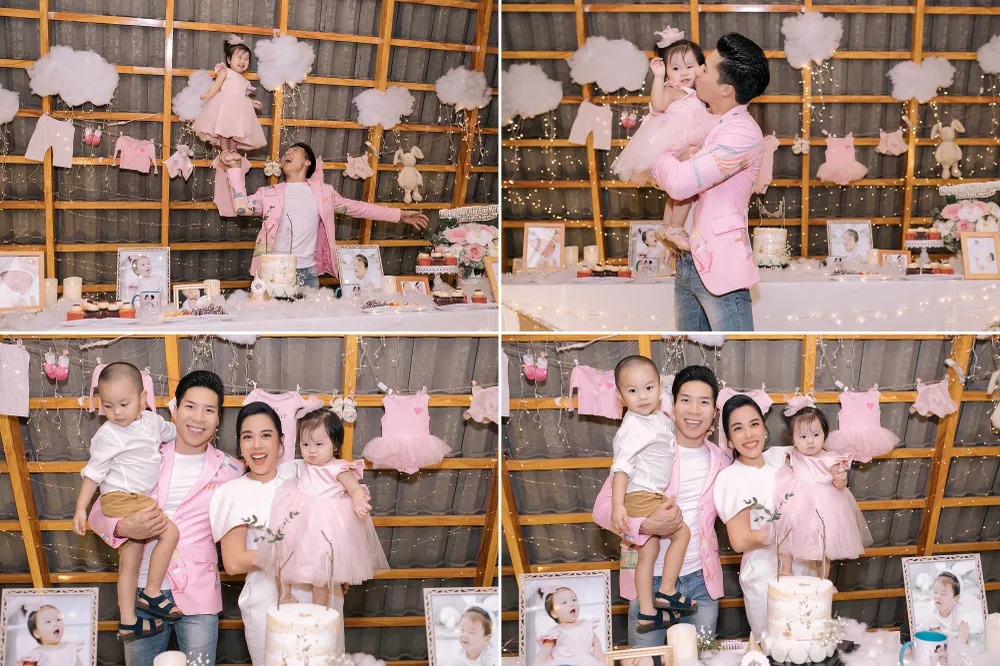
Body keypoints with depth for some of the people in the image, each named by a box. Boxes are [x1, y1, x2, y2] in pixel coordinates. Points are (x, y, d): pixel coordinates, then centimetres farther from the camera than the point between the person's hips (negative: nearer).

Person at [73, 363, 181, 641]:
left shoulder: (151, 421, 4)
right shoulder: (108, 436, -14)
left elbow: (173, 432, 26)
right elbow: (93, 472, -10)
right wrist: (80, 509, -11)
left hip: (137, 501, 7)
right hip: (121, 499, -7)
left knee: (130, 564, 14)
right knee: (170, 532, -19)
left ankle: (128, 623, 24)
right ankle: (151, 595, -9)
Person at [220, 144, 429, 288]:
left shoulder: (323, 192, 9)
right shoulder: (269, 193, 7)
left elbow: (357, 207, 15)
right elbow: (241, 206, -2)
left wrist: (399, 215, 15)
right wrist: (236, 168, -9)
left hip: (308, 273, 1)